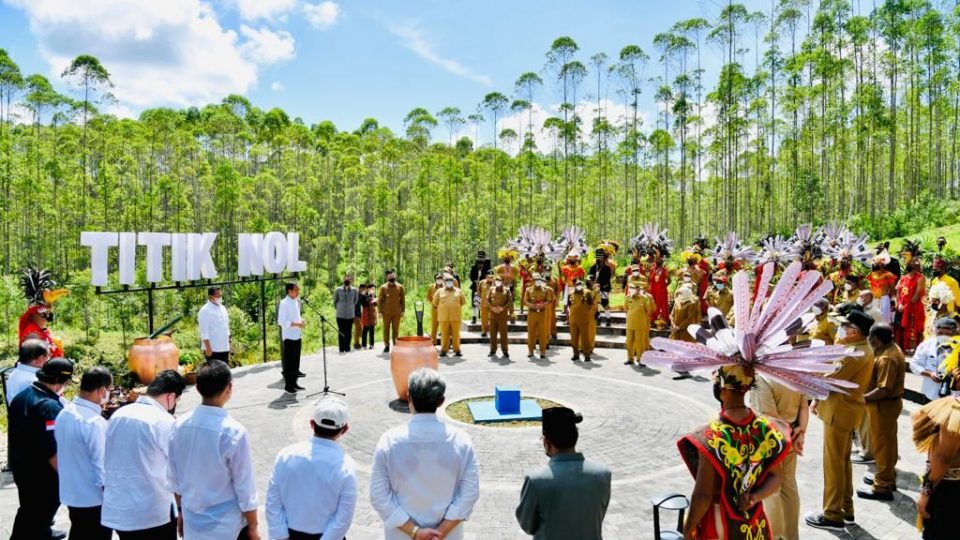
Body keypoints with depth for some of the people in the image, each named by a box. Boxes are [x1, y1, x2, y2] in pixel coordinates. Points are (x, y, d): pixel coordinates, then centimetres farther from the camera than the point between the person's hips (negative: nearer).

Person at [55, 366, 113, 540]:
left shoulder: (64, 414, -1)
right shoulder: (95, 422, -26)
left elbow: (65, 453, 11)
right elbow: (103, 469, -22)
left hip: (71, 494, 8)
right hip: (93, 499, -8)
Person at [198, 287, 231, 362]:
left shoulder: (223, 308, 11)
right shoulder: (205, 311, -12)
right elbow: (204, 333, -16)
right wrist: (208, 348, -19)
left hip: (225, 348, 7)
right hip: (213, 349, -7)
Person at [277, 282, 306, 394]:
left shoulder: (296, 302, 11)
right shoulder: (284, 303, -14)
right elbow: (281, 321, -19)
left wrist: (301, 320, 3)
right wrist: (297, 324, -22)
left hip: (297, 336, 8)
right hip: (288, 337, -8)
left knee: (296, 361, 13)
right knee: (288, 362, 0)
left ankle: (294, 383, 23)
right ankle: (288, 385, 8)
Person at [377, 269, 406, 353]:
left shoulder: (400, 287, 3)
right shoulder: (383, 287, 0)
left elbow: (403, 299, 6)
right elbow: (380, 300, 2)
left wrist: (402, 311, 2)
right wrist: (380, 311, -3)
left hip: (397, 312, 0)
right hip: (386, 312, 0)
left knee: (396, 329, 5)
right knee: (386, 329, 4)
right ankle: (386, 345, 12)